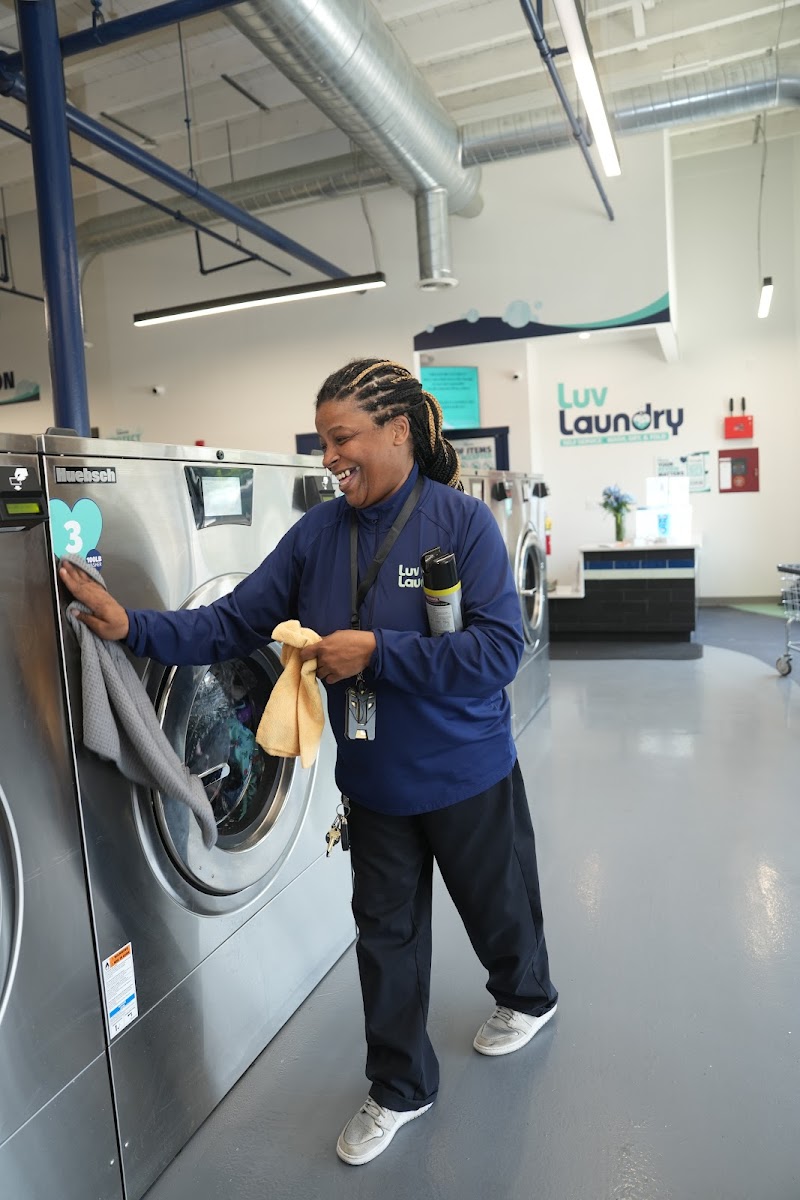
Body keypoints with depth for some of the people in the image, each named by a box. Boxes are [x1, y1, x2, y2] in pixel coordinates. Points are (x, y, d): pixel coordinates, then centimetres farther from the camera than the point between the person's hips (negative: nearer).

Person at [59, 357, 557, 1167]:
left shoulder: (462, 522, -20)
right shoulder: (316, 533, -6)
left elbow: (498, 651, -26)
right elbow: (232, 623, -7)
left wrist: (376, 651, -30)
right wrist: (132, 627, -21)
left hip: (466, 774, -3)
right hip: (375, 779, 4)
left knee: (498, 906, 22)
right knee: (387, 932, 18)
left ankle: (527, 998, 57)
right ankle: (398, 1090, 42)